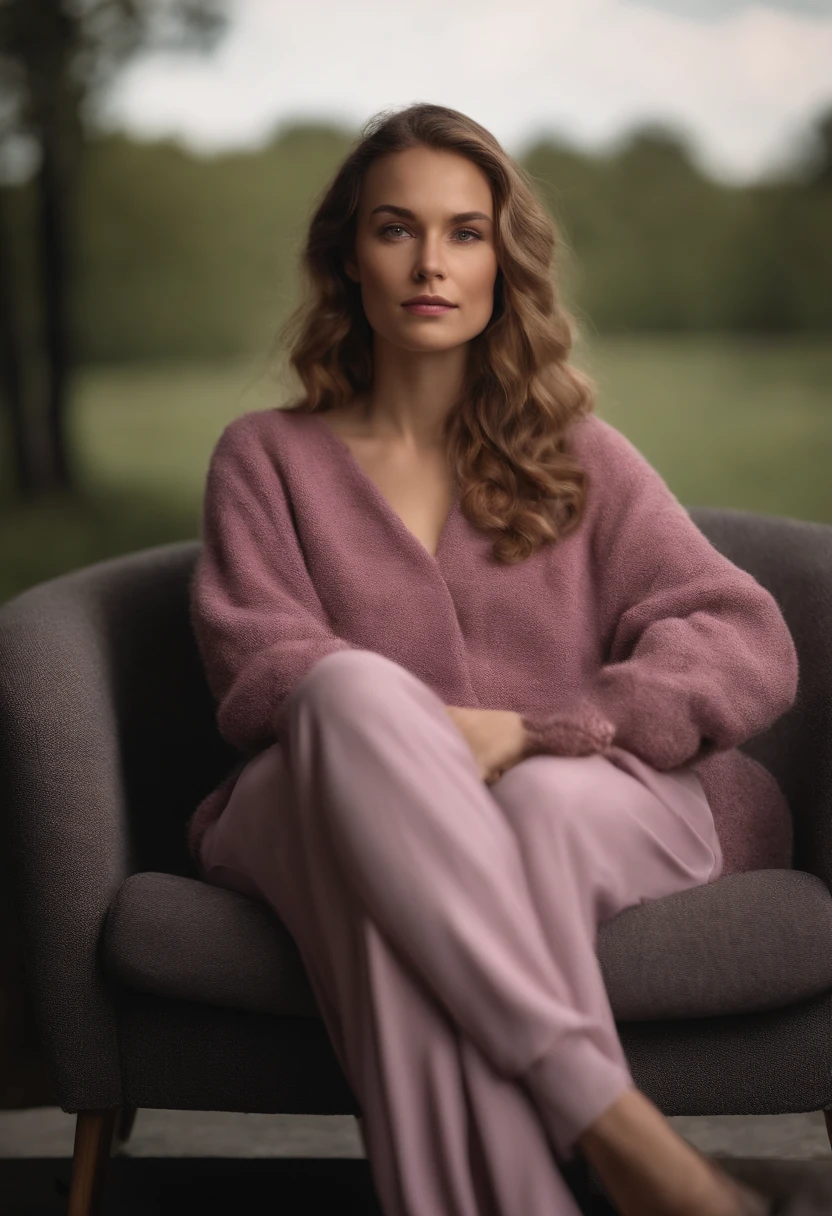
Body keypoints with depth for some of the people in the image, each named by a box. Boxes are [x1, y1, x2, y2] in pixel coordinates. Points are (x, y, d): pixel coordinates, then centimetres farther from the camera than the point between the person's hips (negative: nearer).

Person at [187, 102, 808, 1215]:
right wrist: (410, 738, -21)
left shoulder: (578, 457, 18)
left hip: (591, 801, 1)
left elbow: (751, 649, 3)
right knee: (361, 691, -36)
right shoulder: (266, 458, 18)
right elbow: (258, 663, 1)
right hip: (329, 809, 0)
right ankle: (619, 1127, -44)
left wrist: (530, 732, -14)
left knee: (547, 802, -36)